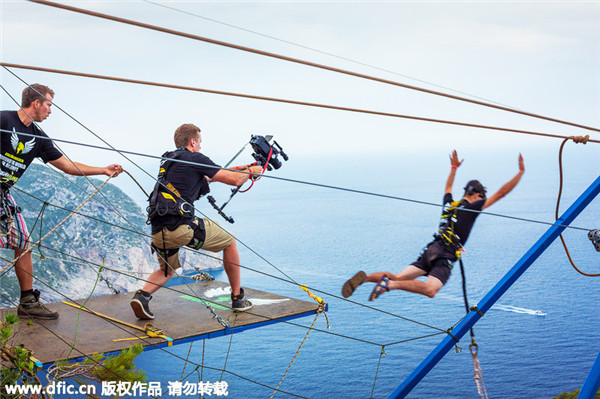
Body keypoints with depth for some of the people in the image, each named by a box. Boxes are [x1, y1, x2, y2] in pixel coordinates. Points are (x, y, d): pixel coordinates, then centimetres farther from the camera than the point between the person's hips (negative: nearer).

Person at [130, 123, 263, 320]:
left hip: (158, 231, 7)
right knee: (229, 242, 16)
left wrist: (237, 169, 43)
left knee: (167, 270, 30)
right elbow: (235, 180, 1)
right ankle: (238, 298, 21)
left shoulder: (168, 161, 24)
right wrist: (251, 171, 23)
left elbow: (202, 179, 37)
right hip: (182, 226, -7)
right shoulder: (195, 159, 1)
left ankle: (143, 294, -1)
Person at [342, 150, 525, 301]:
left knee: (398, 278, -1)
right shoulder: (472, 207, 3)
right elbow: (501, 193, 5)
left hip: (430, 251, 7)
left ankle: (365, 277, -21)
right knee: (430, 290, -23)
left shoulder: (449, 204, 21)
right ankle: (389, 284, -40)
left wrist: (454, 167, 57)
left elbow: (448, 188, 45)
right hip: (445, 256, -7)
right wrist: (521, 172, 12)